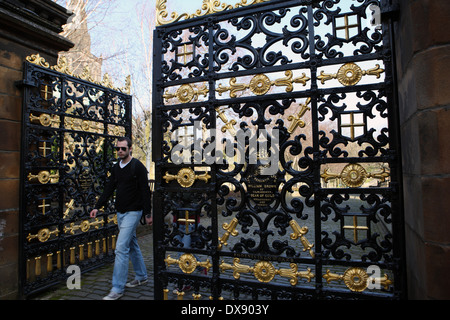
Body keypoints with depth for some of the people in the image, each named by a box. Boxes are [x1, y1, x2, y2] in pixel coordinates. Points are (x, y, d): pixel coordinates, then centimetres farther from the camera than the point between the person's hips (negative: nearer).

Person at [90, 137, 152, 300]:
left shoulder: (138, 167, -12)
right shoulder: (116, 168, 10)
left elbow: (145, 191, -13)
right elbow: (109, 189, 13)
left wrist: (147, 212, -15)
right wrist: (97, 206, 6)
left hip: (133, 212, -8)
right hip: (120, 213, 8)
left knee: (121, 247, -9)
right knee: (132, 245, 16)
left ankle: (117, 288, 1)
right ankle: (141, 276, 32)